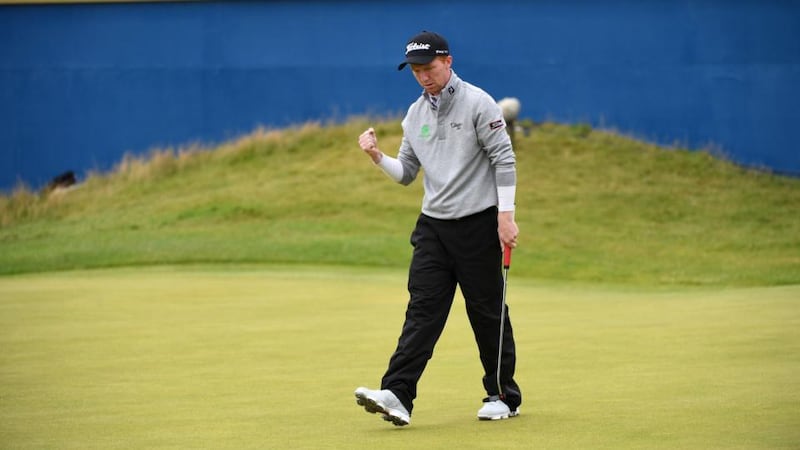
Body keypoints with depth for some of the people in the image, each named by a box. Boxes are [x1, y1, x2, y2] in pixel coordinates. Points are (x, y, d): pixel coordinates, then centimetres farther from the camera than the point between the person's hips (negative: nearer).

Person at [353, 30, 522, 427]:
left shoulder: (478, 103, -7)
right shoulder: (415, 114, 12)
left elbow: (504, 160, -9)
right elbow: (406, 173, 15)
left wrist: (506, 215, -15)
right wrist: (378, 157, -4)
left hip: (477, 223, -5)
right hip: (433, 226, 5)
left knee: (488, 312, 2)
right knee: (422, 309, -5)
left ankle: (503, 397, 16)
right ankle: (397, 396, -16)